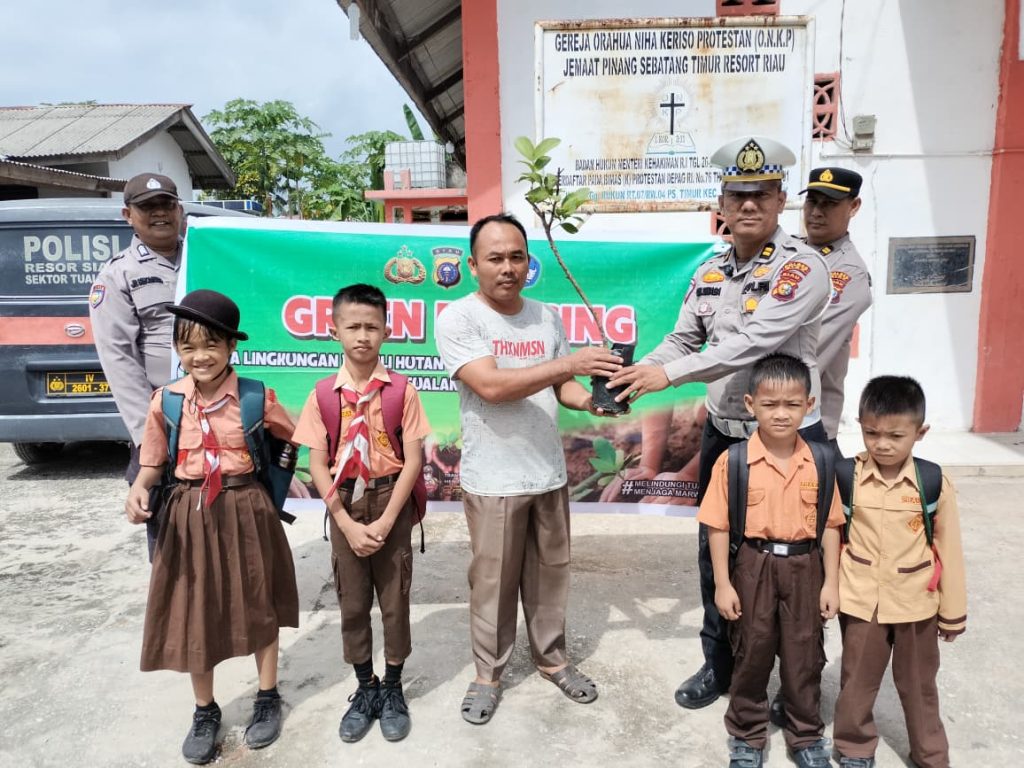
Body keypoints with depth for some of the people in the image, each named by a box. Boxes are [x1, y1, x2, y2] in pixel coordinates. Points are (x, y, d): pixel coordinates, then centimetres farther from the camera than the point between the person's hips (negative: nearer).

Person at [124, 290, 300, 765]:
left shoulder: (256, 398, -9)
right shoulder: (165, 401, -3)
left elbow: (292, 439, 5)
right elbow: (153, 461, 1)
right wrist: (139, 490, -16)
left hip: (246, 510, -2)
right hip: (189, 514, 2)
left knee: (258, 605, 13)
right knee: (194, 611, 12)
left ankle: (268, 698, 34)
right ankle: (205, 711, 33)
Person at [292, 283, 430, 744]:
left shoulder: (401, 390, -8)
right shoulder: (324, 395, -4)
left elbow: (413, 460, -9)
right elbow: (317, 465, -4)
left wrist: (385, 521, -14)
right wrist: (347, 522, -11)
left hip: (391, 503, -1)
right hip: (344, 506, 2)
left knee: (394, 599, 9)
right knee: (352, 601, 12)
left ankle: (392, 689, 29)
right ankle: (365, 689, 32)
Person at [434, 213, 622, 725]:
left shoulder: (547, 317, 6)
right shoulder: (458, 318, -12)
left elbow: (560, 387, 12)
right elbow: (491, 386, -24)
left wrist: (590, 400, -10)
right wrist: (569, 364, -28)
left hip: (549, 472, 5)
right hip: (493, 480, -5)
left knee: (550, 574, 17)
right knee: (493, 582, 8)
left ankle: (552, 660, 36)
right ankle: (488, 675, 29)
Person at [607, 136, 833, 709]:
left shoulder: (803, 266, -16)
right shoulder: (710, 272, 5)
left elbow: (754, 343, -28)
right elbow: (682, 340, 7)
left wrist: (668, 375, -30)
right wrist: (632, 375, -10)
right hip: (721, 436, 6)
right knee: (714, 556, 17)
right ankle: (719, 664, 38)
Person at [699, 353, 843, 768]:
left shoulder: (819, 463, -4)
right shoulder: (732, 461, -13)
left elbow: (829, 526, 2)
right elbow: (718, 526, -9)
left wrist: (831, 582, 1)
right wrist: (722, 583, -8)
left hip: (804, 567, 2)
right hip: (753, 566, -2)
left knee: (804, 654, 15)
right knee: (752, 652, 14)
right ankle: (746, 735, 34)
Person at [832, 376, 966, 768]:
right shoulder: (846, 477, -12)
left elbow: (948, 549, -3)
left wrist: (952, 611, 4)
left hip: (916, 603, 0)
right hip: (859, 601, 0)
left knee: (918, 684, 20)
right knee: (857, 681, 16)